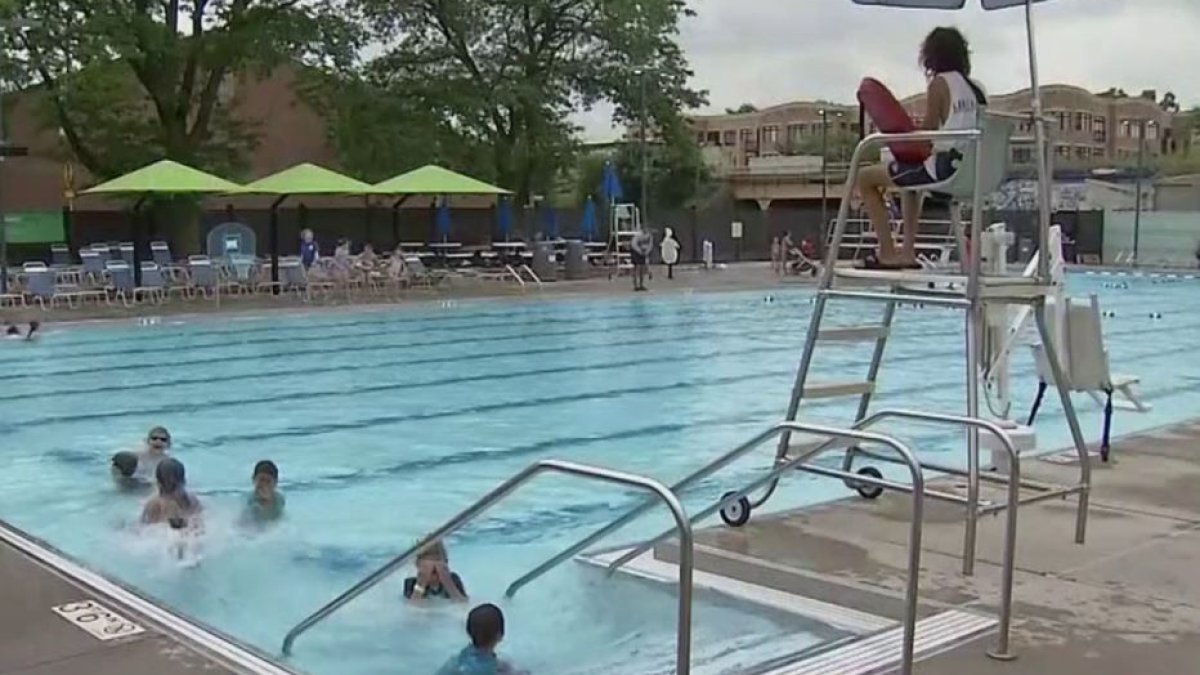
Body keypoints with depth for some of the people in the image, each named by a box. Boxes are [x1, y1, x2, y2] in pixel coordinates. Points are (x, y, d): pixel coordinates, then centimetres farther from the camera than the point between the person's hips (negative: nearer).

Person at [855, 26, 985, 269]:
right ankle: (908, 252, 30)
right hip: (969, 169, 8)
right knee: (910, 175, 38)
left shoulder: (940, 83, -9)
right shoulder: (974, 87, 12)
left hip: (944, 166, -8)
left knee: (866, 178, 6)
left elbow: (928, 134, -12)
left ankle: (887, 253, 2)